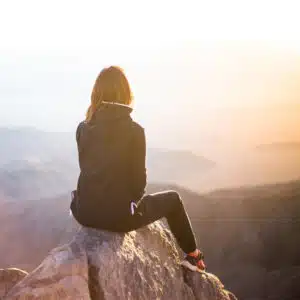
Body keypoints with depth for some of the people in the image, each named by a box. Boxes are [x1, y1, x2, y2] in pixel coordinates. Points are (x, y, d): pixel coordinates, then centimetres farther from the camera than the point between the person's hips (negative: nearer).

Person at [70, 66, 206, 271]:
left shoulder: (83, 128, 0)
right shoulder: (133, 130, -12)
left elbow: (87, 169, 10)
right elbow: (138, 177, -8)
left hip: (85, 213, 5)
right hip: (118, 216, -4)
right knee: (172, 199, 22)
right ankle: (193, 256, 35)